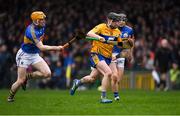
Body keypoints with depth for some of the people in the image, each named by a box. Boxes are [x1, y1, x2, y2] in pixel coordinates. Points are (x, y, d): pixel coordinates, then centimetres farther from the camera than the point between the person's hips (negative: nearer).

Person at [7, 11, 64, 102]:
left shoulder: (42, 26, -4)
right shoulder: (31, 31, -30)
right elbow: (41, 47, -36)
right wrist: (56, 48, -37)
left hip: (35, 55, 7)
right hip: (24, 55, -7)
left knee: (47, 74, -11)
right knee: (20, 81, -6)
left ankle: (27, 76, 10)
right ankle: (10, 97, 21)